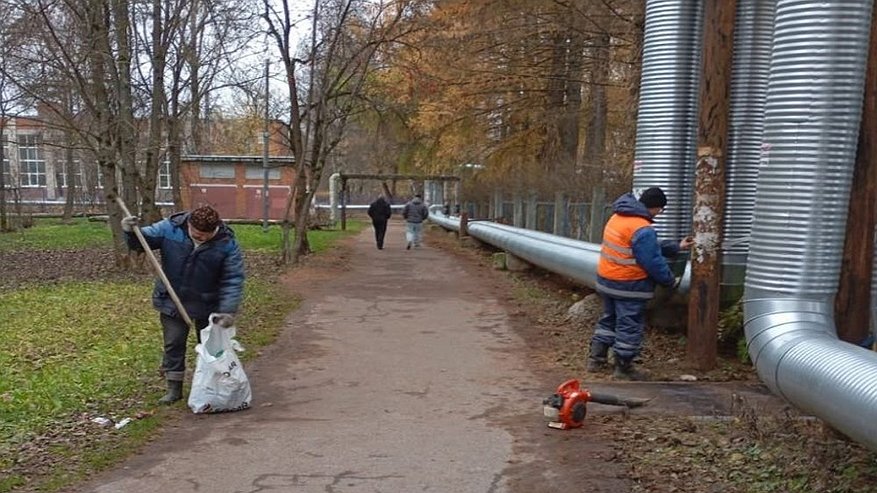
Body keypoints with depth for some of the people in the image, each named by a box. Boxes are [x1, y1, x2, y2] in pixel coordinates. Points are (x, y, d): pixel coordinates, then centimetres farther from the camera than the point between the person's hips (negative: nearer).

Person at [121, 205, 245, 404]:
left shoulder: (227, 244, -19)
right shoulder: (169, 228, -15)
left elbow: (233, 280, -18)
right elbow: (142, 240, -3)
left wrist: (228, 311, -25)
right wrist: (131, 232, -26)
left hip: (208, 305, -1)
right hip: (172, 302, 1)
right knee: (173, 345, 7)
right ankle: (174, 387, 21)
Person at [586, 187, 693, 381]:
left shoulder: (618, 217, 7)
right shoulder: (643, 230, -24)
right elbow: (654, 262, -19)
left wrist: (676, 247, 17)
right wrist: (670, 280, -2)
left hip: (606, 279, 9)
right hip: (629, 286, -9)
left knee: (609, 319, 21)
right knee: (629, 326, 4)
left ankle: (596, 359, 28)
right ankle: (623, 368, 14)